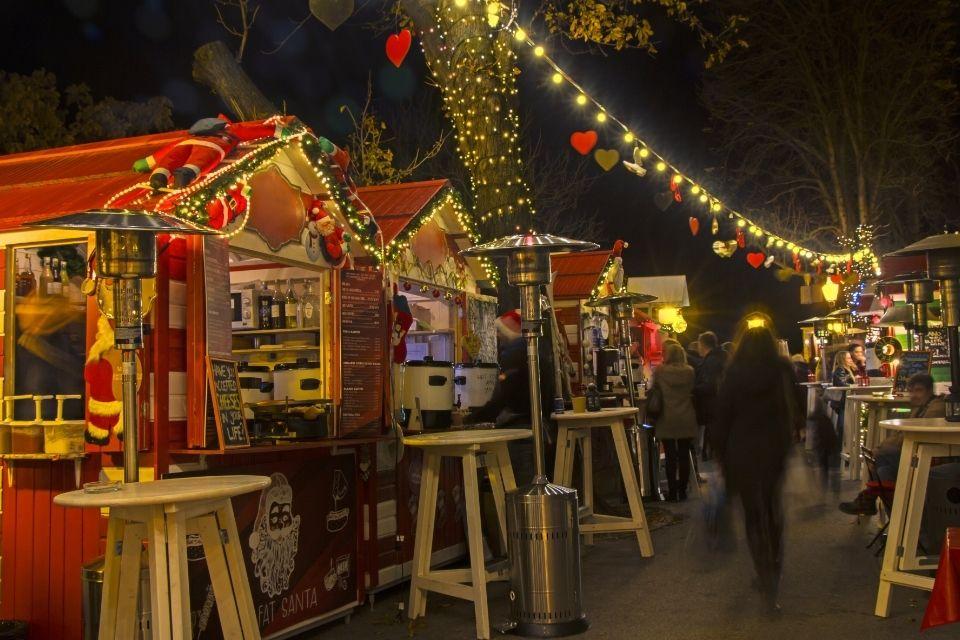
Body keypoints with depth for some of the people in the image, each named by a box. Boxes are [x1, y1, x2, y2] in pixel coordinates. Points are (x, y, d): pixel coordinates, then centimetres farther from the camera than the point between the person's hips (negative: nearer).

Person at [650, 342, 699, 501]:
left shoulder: (660, 370, -7)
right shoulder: (689, 371, 0)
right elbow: (692, 391, 11)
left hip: (667, 420, -2)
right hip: (686, 420, 2)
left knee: (670, 457, 2)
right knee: (684, 455, 7)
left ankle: (672, 492, 4)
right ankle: (682, 491, 12)